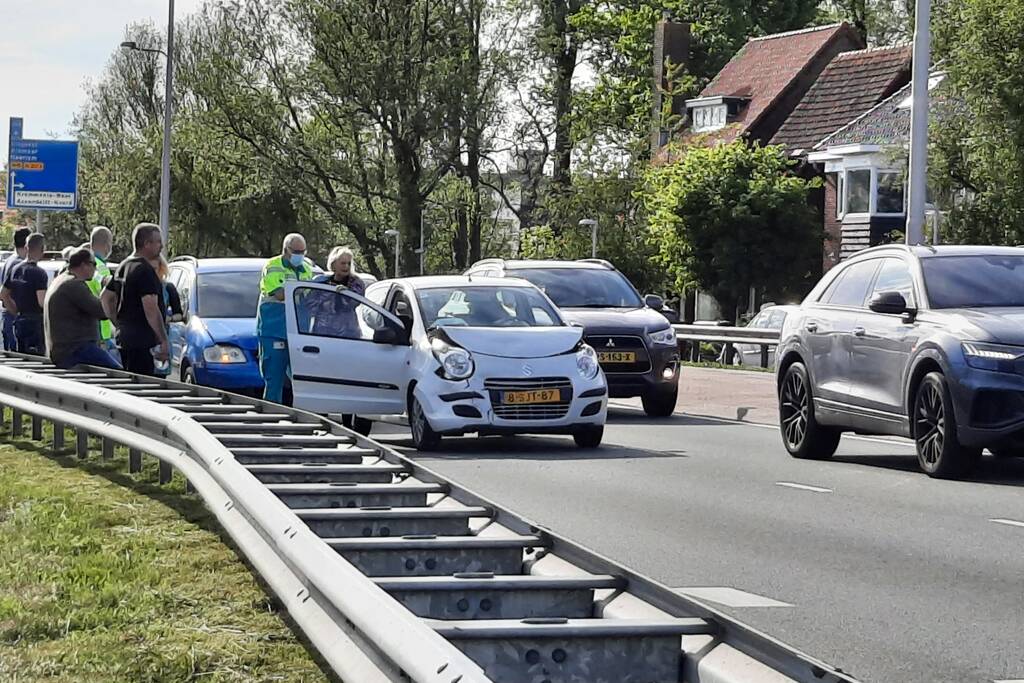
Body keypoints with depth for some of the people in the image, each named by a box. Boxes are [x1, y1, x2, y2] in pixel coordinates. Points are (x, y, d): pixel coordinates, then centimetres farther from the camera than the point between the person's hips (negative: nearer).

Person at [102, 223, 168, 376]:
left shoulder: (123, 267, 15)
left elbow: (105, 298, 23)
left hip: (123, 339, 10)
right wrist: (164, 340, -19)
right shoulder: (145, 270, -15)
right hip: (141, 342, -10)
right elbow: (150, 308, -22)